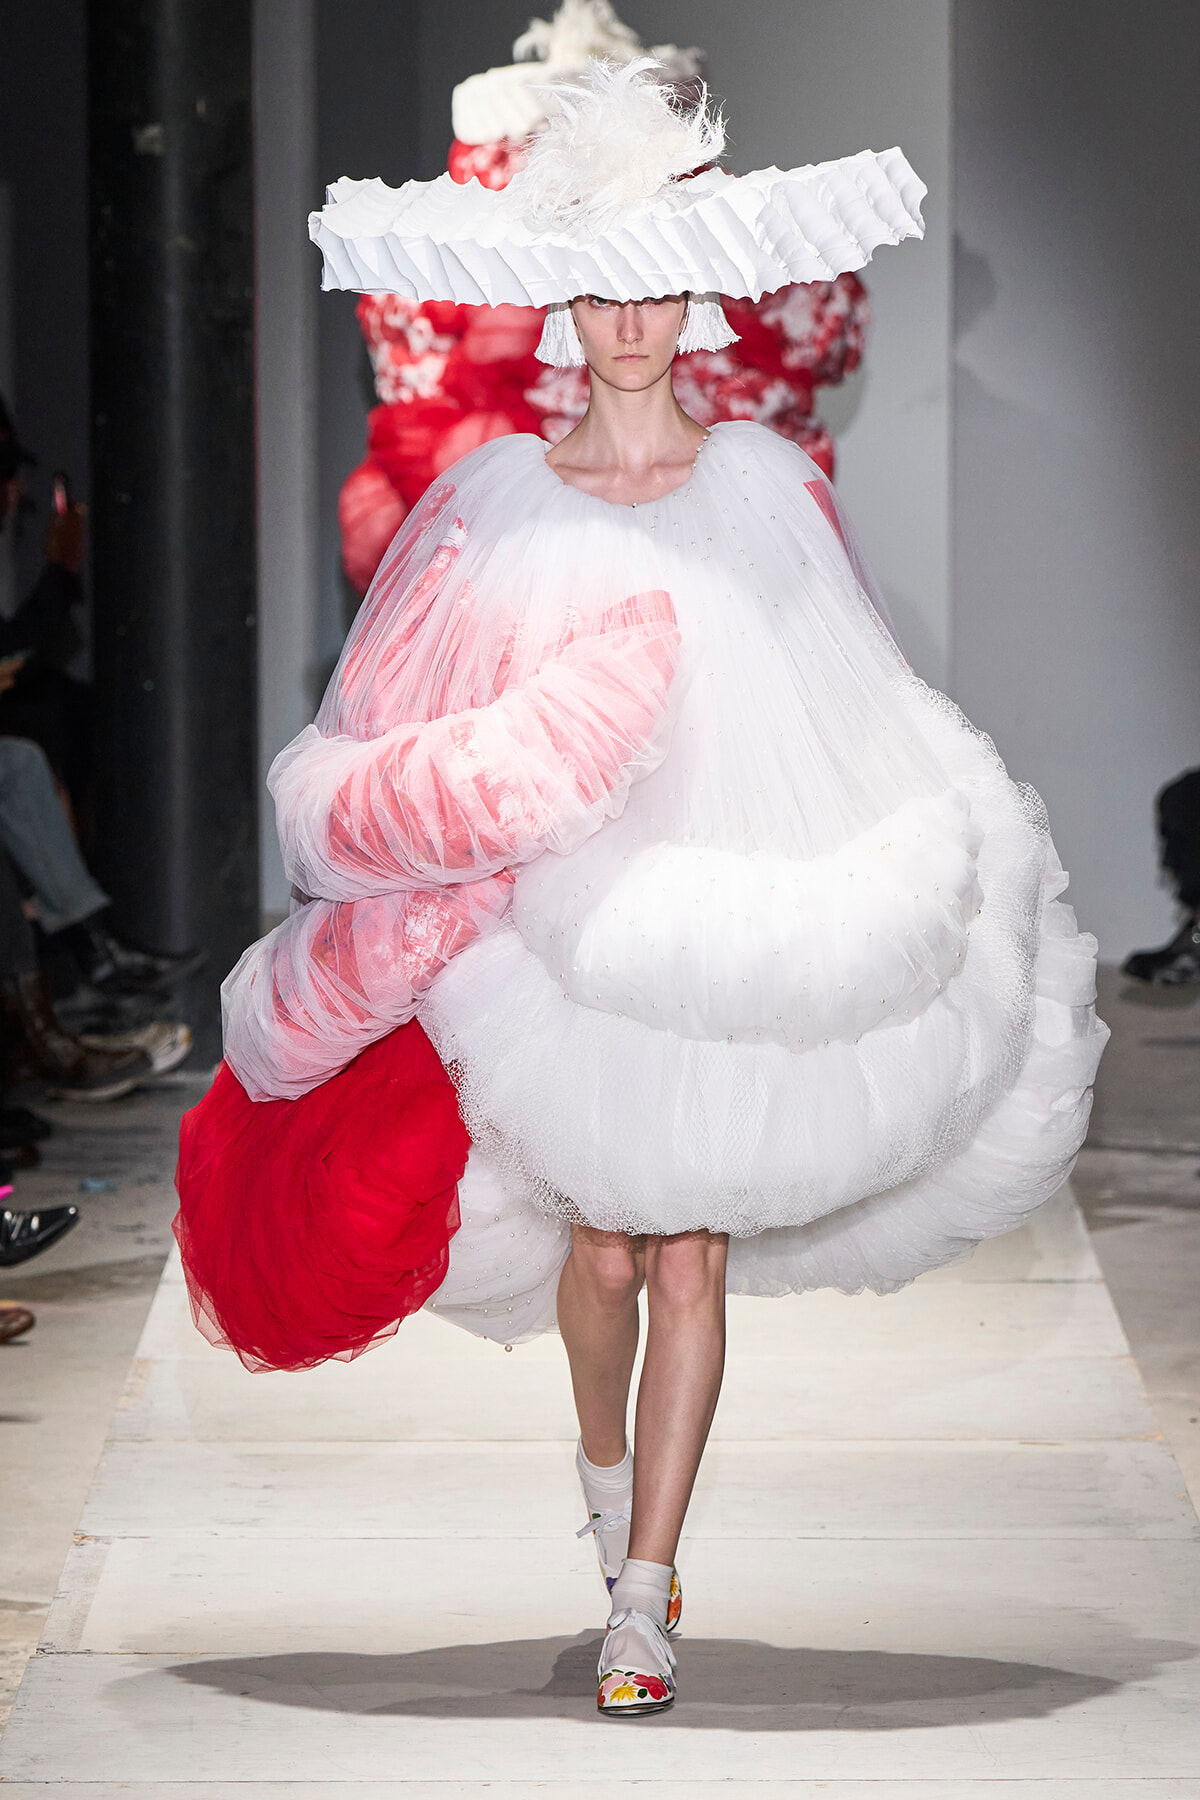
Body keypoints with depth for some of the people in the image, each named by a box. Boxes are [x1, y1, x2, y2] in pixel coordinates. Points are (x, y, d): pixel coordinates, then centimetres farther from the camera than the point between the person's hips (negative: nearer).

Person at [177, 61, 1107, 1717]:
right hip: (560, 934, 0)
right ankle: (606, 1468, 38)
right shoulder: (501, 500, -1)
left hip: (740, 928, 0)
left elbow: (852, 723, 9)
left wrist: (875, 902, 8)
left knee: (694, 1255, -2)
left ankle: (645, 1592, 3)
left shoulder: (769, 485, 2)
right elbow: (400, 743, 2)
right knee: (602, 1246, 5)